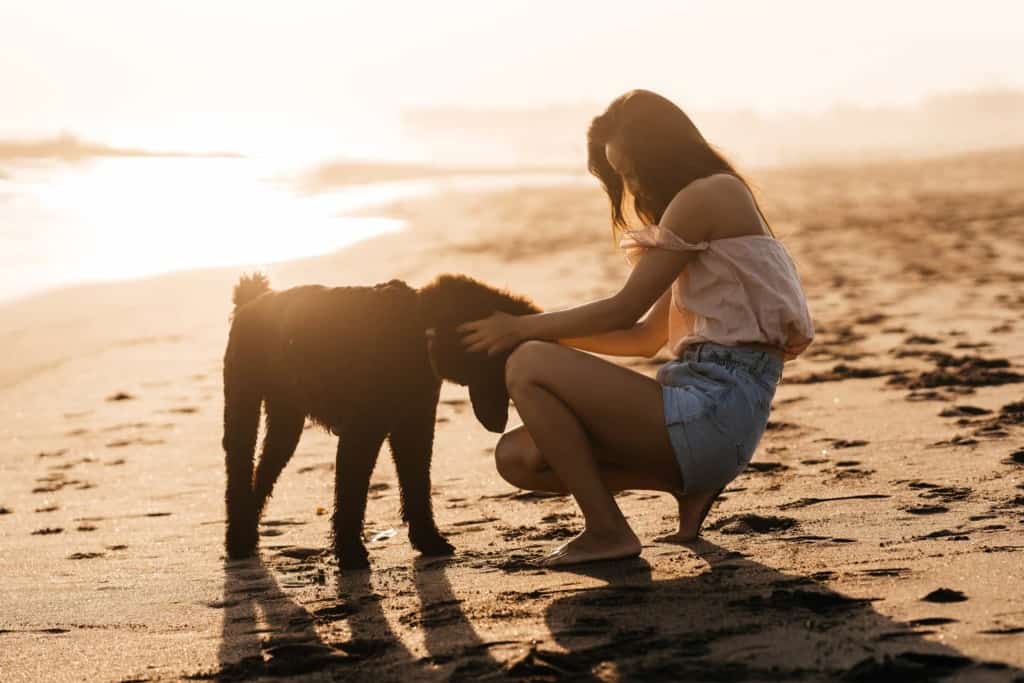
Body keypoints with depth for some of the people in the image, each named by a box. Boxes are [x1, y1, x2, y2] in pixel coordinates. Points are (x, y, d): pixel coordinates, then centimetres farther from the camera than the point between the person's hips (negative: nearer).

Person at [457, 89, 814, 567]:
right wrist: (543, 329, 16)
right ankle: (691, 483, 8)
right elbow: (647, 336, 23)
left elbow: (623, 311, -8)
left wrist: (523, 328, 3)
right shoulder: (712, 205, 23)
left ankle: (606, 531, -8)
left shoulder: (705, 197, -8)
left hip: (715, 408, -10)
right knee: (517, 457, 5)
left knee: (528, 365, -12)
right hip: (717, 409, 10)